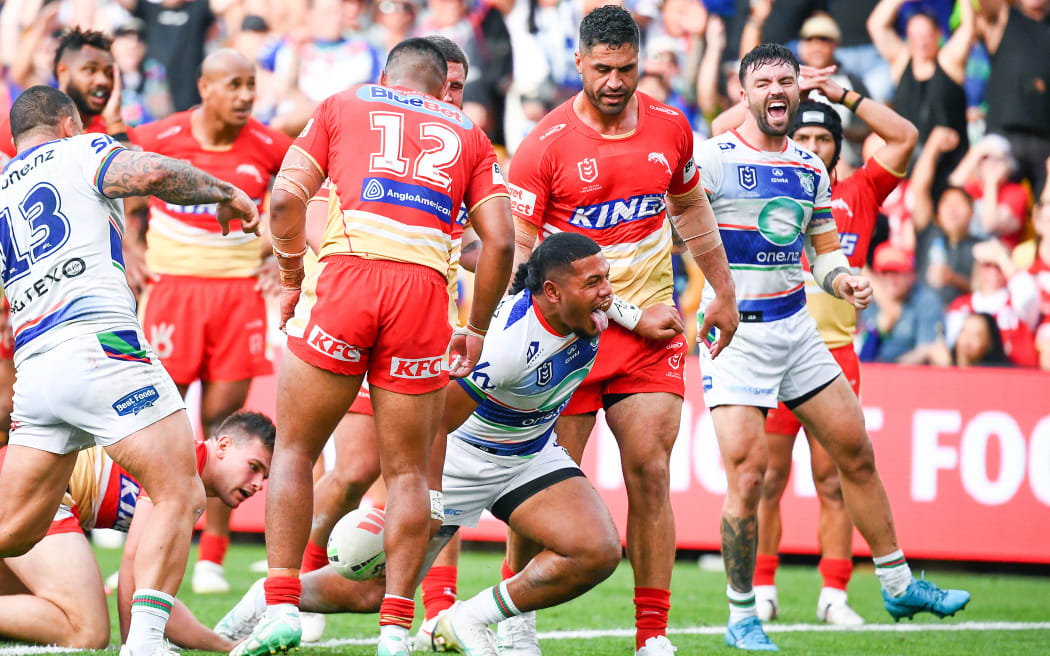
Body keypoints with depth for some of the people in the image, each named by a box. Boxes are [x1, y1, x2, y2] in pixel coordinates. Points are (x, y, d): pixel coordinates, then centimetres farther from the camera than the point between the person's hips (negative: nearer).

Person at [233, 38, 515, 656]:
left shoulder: (343, 105, 20)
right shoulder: (467, 133, 23)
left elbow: (288, 196, 6)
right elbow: (500, 241, 12)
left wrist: (292, 276, 18)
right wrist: (476, 331, 21)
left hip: (347, 274, -1)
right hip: (424, 289, 1)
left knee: (295, 450, 10)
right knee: (408, 471, 9)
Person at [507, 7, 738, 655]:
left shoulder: (669, 128, 4)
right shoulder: (545, 145, -9)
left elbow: (691, 211, 21)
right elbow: (518, 249, -8)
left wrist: (723, 293, 23)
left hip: (650, 329, 3)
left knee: (650, 474, -4)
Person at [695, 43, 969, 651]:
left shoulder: (812, 169, 10)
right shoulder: (712, 158, -10)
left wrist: (843, 278, -3)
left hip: (796, 325, 6)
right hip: (734, 332, -6)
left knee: (857, 453, 11)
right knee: (748, 475, -13)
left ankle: (899, 584, 26)